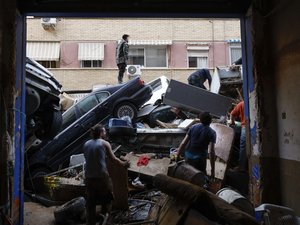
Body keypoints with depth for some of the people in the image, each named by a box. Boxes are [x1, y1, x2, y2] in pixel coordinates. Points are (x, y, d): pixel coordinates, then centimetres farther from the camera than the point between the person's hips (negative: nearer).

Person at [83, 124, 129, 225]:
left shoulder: (86, 144, 9)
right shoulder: (105, 143, -3)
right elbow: (113, 158, 4)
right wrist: (123, 163, 21)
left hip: (89, 177, 4)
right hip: (102, 176, -4)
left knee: (90, 202, 14)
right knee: (106, 198, 16)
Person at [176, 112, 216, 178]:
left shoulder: (193, 127, 1)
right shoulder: (212, 133, -9)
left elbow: (183, 143, -1)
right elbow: (211, 152, -16)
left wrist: (177, 156, 8)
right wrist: (212, 170, -13)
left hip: (188, 156, 4)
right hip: (200, 159, -4)